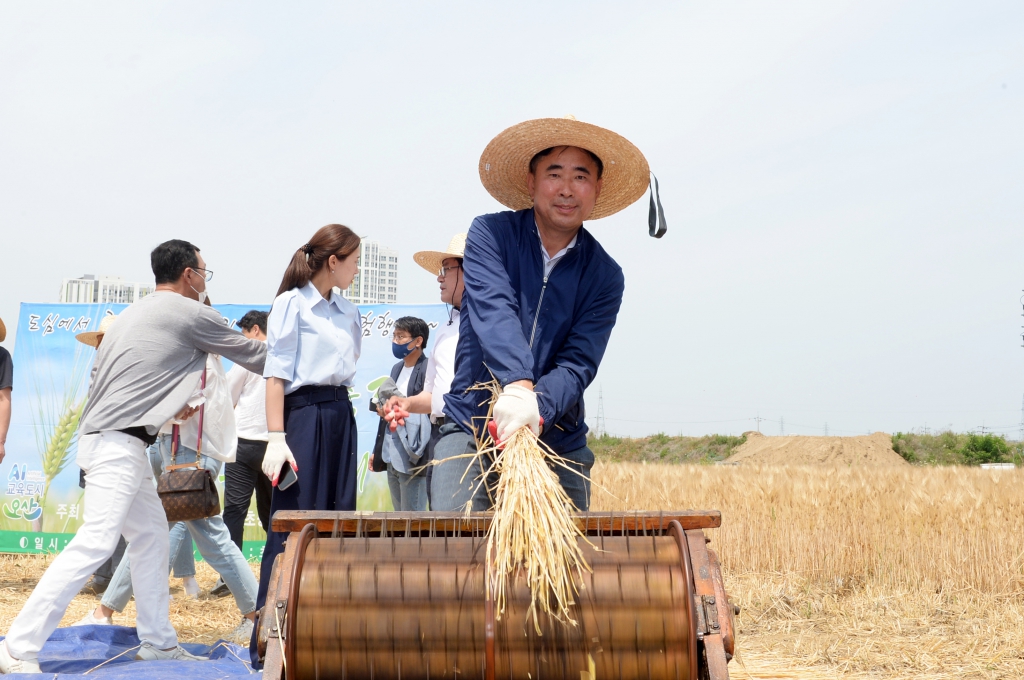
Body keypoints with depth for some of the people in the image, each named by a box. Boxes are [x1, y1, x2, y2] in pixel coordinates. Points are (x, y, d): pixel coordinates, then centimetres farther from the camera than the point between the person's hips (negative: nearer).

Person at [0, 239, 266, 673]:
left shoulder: (134, 313, 20)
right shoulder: (192, 314, -4)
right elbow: (253, 355, 6)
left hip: (105, 439, 10)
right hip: (118, 445, -10)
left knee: (151, 534, 13)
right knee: (95, 543, -14)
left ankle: (158, 642, 18)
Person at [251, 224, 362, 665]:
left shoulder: (348, 311, 15)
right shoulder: (292, 303, -5)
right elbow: (277, 374, -10)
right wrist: (276, 438, -17)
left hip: (341, 417, 7)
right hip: (304, 414, -7)